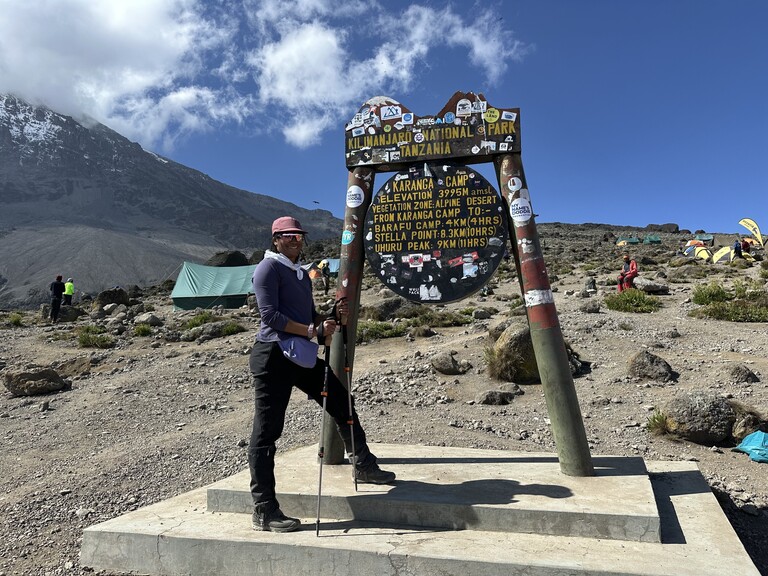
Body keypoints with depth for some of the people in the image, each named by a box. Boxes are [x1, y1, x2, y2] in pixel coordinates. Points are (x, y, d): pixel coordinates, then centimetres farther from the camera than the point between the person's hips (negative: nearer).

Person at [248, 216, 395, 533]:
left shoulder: (302, 274, 20)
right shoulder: (268, 268, -6)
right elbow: (270, 316, -16)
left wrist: (334, 317, 2)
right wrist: (312, 331, -18)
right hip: (273, 355, -9)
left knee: (342, 404, 16)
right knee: (266, 433, -2)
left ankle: (364, 466, 34)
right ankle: (264, 511, 6)